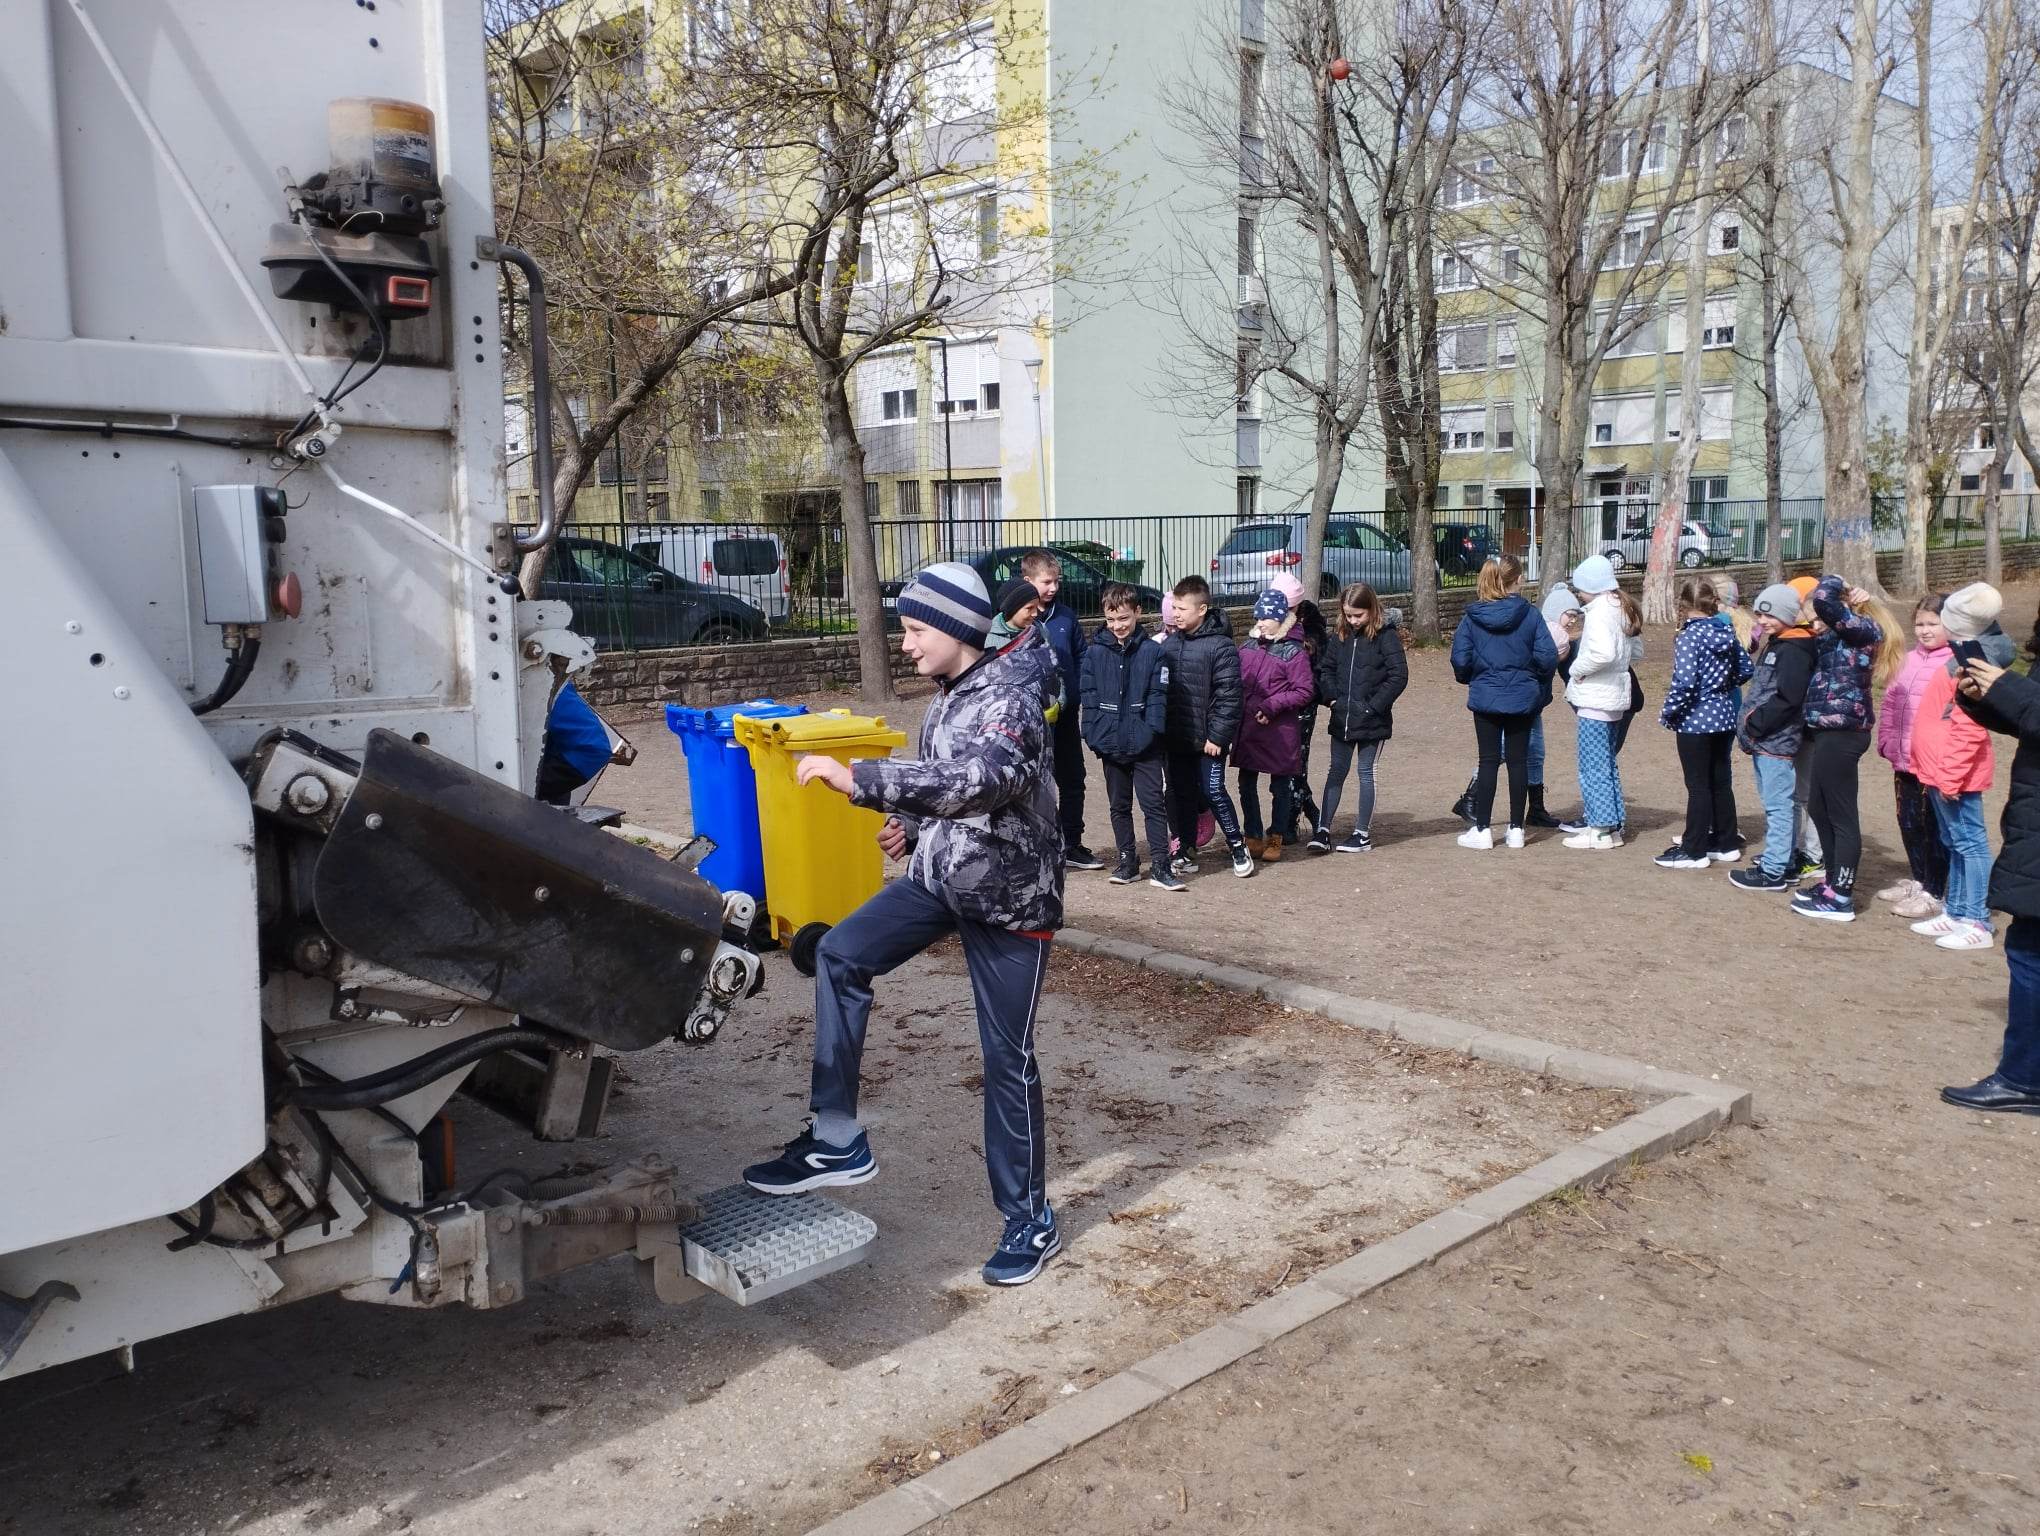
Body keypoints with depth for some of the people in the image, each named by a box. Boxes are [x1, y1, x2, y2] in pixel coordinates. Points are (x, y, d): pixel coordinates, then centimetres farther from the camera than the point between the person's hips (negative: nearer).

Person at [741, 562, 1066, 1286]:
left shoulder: (1009, 701, -23)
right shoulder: (948, 695, 5)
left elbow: (973, 781, -42)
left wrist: (853, 777, -45)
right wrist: (915, 825, 26)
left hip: (1010, 899, -8)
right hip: (941, 876, 8)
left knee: (1007, 1057, 0)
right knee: (839, 954, -9)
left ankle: (1029, 1221, 18)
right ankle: (838, 1140, -2)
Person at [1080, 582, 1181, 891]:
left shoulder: (1152, 651, -4)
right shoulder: (1095, 652, 0)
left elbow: (1158, 695, -6)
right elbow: (1089, 697, 1)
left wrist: (1150, 732, -15)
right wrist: (1093, 734, -5)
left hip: (1144, 745, -2)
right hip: (1111, 744, 2)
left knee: (1153, 804, 0)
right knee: (1119, 805, 14)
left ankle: (1160, 866, 5)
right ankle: (1127, 861, 25)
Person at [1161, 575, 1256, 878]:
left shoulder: (1220, 646, -11)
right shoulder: (1168, 644, 7)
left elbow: (1229, 695, -13)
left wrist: (1217, 736, -16)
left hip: (1207, 739, -6)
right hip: (1176, 738, 6)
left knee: (1213, 792, -2)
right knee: (1181, 795, 11)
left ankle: (1238, 848, 15)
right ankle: (1186, 851, 23)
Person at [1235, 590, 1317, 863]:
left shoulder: (1294, 652, -10)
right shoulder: (1248, 646, 7)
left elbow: (1305, 691, -13)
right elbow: (1236, 680, 17)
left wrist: (1272, 705, -18)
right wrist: (1240, 709, 3)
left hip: (1279, 732, -5)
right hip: (1247, 730, 5)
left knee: (1280, 787, 8)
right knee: (1247, 785, 11)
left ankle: (1275, 839, 21)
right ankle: (1253, 837, 23)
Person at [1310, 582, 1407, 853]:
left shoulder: (1386, 636, -10)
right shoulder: (1342, 636, 6)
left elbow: (1399, 676, -14)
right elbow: (1326, 667, 16)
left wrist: (1374, 705, -15)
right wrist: (1331, 697, 1)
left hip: (1372, 720, -5)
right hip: (1342, 718, 5)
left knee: (1365, 773, 5)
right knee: (1336, 770, 7)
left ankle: (1363, 833, 14)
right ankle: (1322, 829, 9)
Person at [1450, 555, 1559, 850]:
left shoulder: (1472, 618, -6)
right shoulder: (1529, 615, -7)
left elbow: (1460, 659, -8)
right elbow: (1548, 657, -10)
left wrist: (1471, 679, 13)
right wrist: (1539, 683, 10)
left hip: (1485, 698, 0)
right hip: (1522, 699, 0)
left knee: (1489, 761, 6)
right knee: (1518, 761, 9)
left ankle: (1482, 830, 7)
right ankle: (1516, 829, 14)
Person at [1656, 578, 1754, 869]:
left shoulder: (1688, 637, -18)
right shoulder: (1726, 632, 4)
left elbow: (1684, 681, -25)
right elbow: (1744, 669, 12)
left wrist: (1667, 713, -14)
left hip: (1695, 720, -7)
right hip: (1724, 716, 7)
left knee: (1698, 785, 0)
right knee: (1720, 782, 16)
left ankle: (1694, 851, 7)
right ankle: (1727, 844, 25)